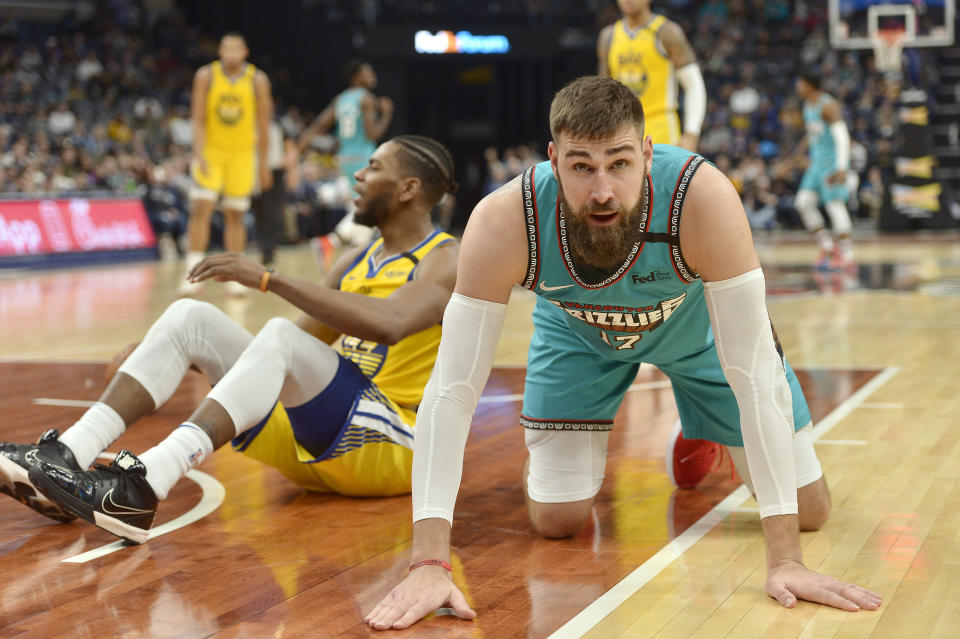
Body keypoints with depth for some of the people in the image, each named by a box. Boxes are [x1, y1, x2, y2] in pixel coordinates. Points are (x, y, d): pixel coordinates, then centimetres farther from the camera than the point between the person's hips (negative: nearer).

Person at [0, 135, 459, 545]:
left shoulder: (446, 260, -5)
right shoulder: (357, 262, 21)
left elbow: (387, 324, -27)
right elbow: (289, 357, 25)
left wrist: (269, 279, -28)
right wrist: (171, 353, 16)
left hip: (393, 445, -8)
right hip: (308, 441, 8)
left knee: (280, 338, -34)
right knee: (190, 317, -6)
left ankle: (141, 487, -50)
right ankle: (66, 457, -22)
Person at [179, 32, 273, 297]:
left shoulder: (258, 80, -7)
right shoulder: (206, 76, -7)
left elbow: (263, 124, -1)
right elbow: (198, 119, -9)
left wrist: (263, 163, 1)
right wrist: (199, 154, -20)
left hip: (242, 153, 1)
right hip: (210, 150, 0)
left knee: (235, 215, 3)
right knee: (201, 207, -12)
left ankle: (235, 277, 10)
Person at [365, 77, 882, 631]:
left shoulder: (704, 199, -43)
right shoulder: (504, 223, -40)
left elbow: (755, 377, -39)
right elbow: (452, 389, -36)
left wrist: (785, 560, -42)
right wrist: (430, 564, -44)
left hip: (694, 321, 0)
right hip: (578, 332, 0)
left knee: (809, 510, 3)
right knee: (557, 520, -4)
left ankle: (702, 439, 35)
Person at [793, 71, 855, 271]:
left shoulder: (828, 105, -16)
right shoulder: (808, 105, 13)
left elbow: (842, 137, -22)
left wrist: (841, 168, -28)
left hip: (833, 160, -9)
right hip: (816, 161, 9)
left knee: (834, 205, -9)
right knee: (804, 202, 0)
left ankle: (847, 257, -5)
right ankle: (827, 247, 9)